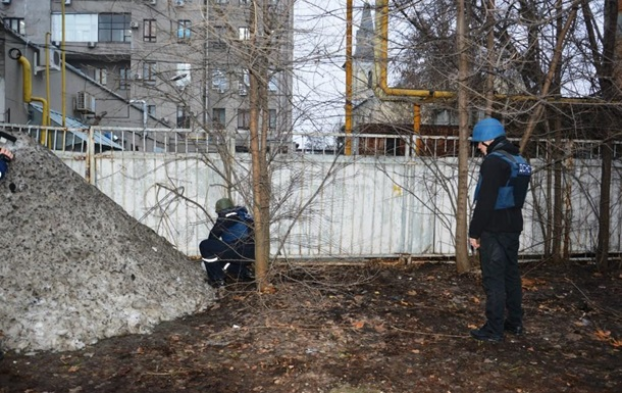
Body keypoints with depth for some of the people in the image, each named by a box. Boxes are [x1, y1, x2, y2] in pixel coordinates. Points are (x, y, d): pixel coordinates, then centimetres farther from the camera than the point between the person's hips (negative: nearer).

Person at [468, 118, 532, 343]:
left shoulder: (493, 161, -16)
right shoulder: (519, 160, 13)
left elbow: (485, 202, -21)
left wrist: (474, 231, -15)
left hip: (494, 230, -9)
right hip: (513, 227, 9)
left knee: (494, 280, -4)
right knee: (511, 275, 17)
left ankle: (493, 330, 1)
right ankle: (514, 323, 27)